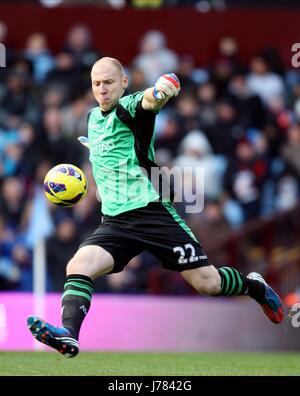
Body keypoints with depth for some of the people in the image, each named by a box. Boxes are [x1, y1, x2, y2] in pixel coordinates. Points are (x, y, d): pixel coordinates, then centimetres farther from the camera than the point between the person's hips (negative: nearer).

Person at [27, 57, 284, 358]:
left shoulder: (129, 106, -6)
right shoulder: (93, 116, 16)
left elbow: (148, 101, -35)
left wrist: (159, 92, -55)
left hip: (152, 212, -6)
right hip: (114, 221, 6)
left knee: (207, 283, -4)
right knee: (78, 266, -23)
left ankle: (254, 286, 26)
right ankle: (68, 335, -37)